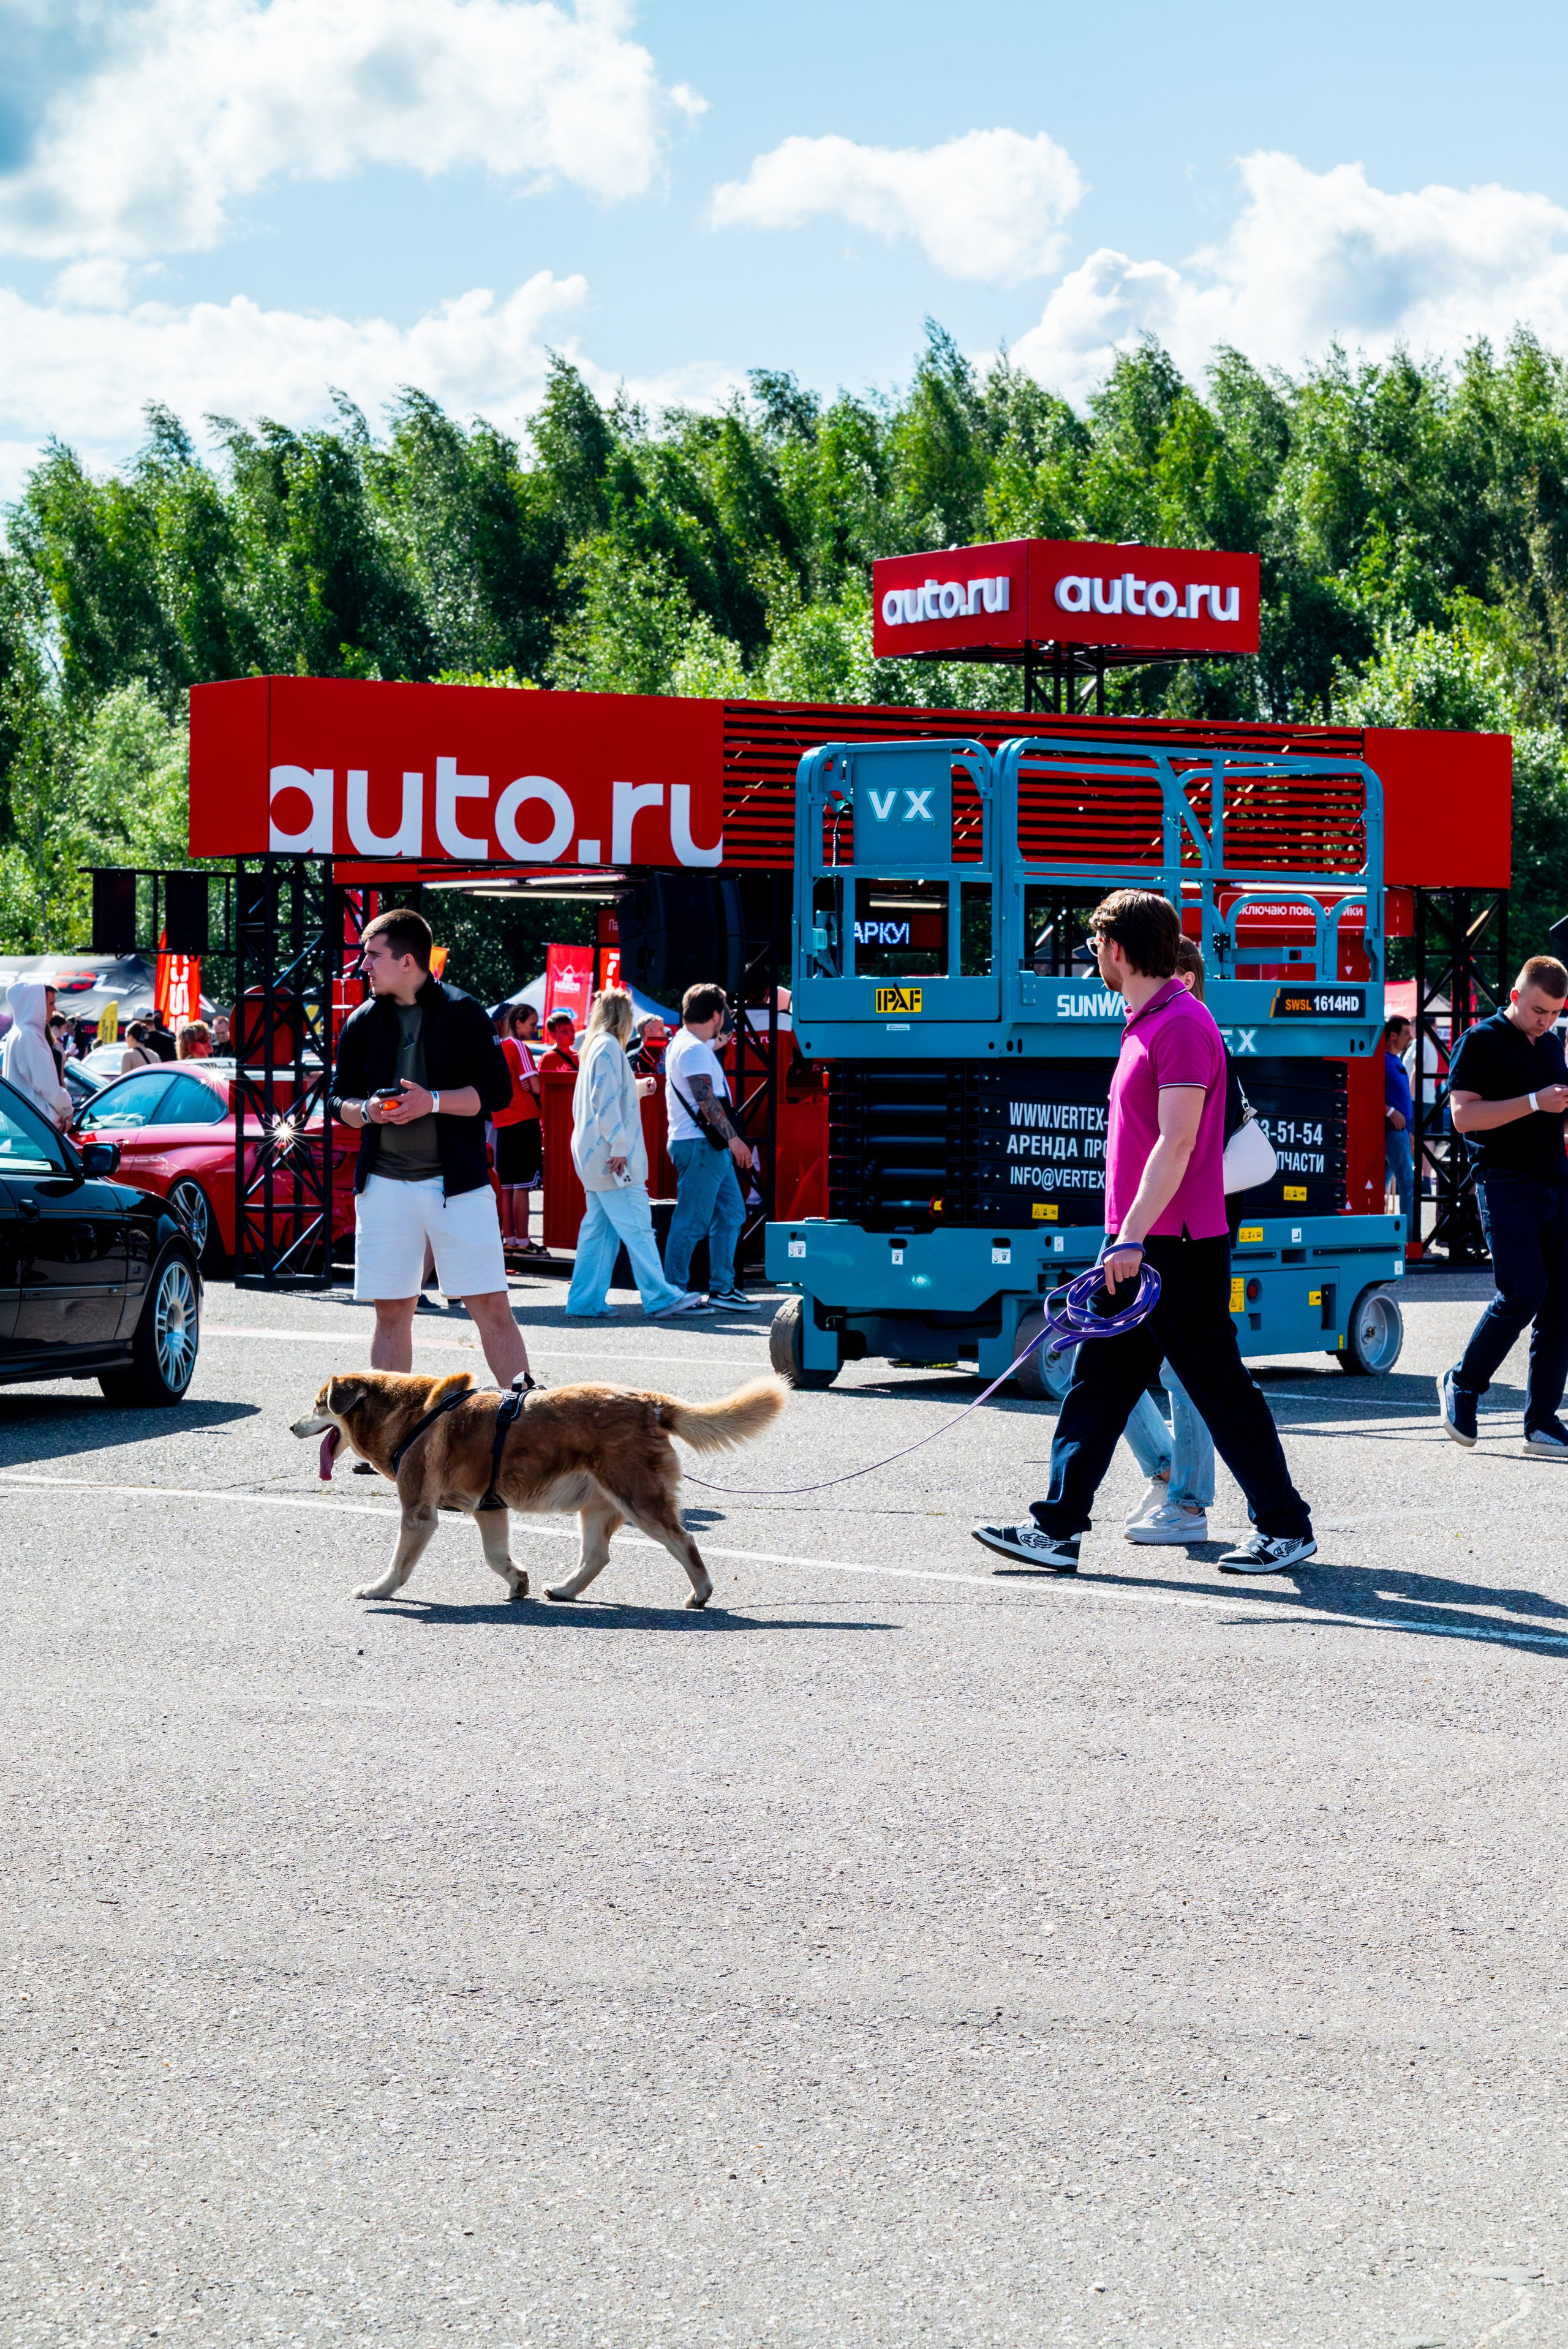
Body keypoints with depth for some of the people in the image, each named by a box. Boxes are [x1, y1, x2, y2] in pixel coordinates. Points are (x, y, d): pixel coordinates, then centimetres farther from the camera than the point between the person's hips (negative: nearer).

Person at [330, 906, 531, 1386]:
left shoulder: (462, 1012, -2)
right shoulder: (362, 1023, 9)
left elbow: (497, 1090, -4)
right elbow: (340, 1099, 16)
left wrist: (434, 1101, -17)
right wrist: (366, 1110, -7)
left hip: (457, 1181, -3)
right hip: (385, 1184, 3)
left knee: (492, 1308, -5)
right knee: (392, 1314, 7)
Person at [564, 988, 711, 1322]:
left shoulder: (595, 1047, 19)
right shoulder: (609, 1047, -11)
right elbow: (605, 1101, -20)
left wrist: (638, 1088, 38)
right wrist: (619, 1146, -21)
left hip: (595, 1157, 10)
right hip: (612, 1157, -10)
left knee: (599, 1228, 9)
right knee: (637, 1227, -9)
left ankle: (586, 1301, 8)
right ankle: (661, 1297, -10)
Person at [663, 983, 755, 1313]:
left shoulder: (689, 1044, 18)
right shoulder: (692, 1049, -15)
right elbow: (706, 1099, -22)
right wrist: (733, 1138, -23)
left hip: (714, 1148, 11)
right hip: (698, 1145, -11)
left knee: (731, 1214, 12)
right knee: (692, 1221, -6)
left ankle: (722, 1286, 17)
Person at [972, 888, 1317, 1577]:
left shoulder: (1183, 1025, -16)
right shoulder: (1145, 1023, 16)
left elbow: (1177, 1142, -23)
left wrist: (1134, 1236, -27)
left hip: (1177, 1247, -10)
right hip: (1137, 1245, 10)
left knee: (1219, 1388, -2)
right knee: (1095, 1385, 7)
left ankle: (1287, 1527, 7)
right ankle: (1058, 1528, 9)